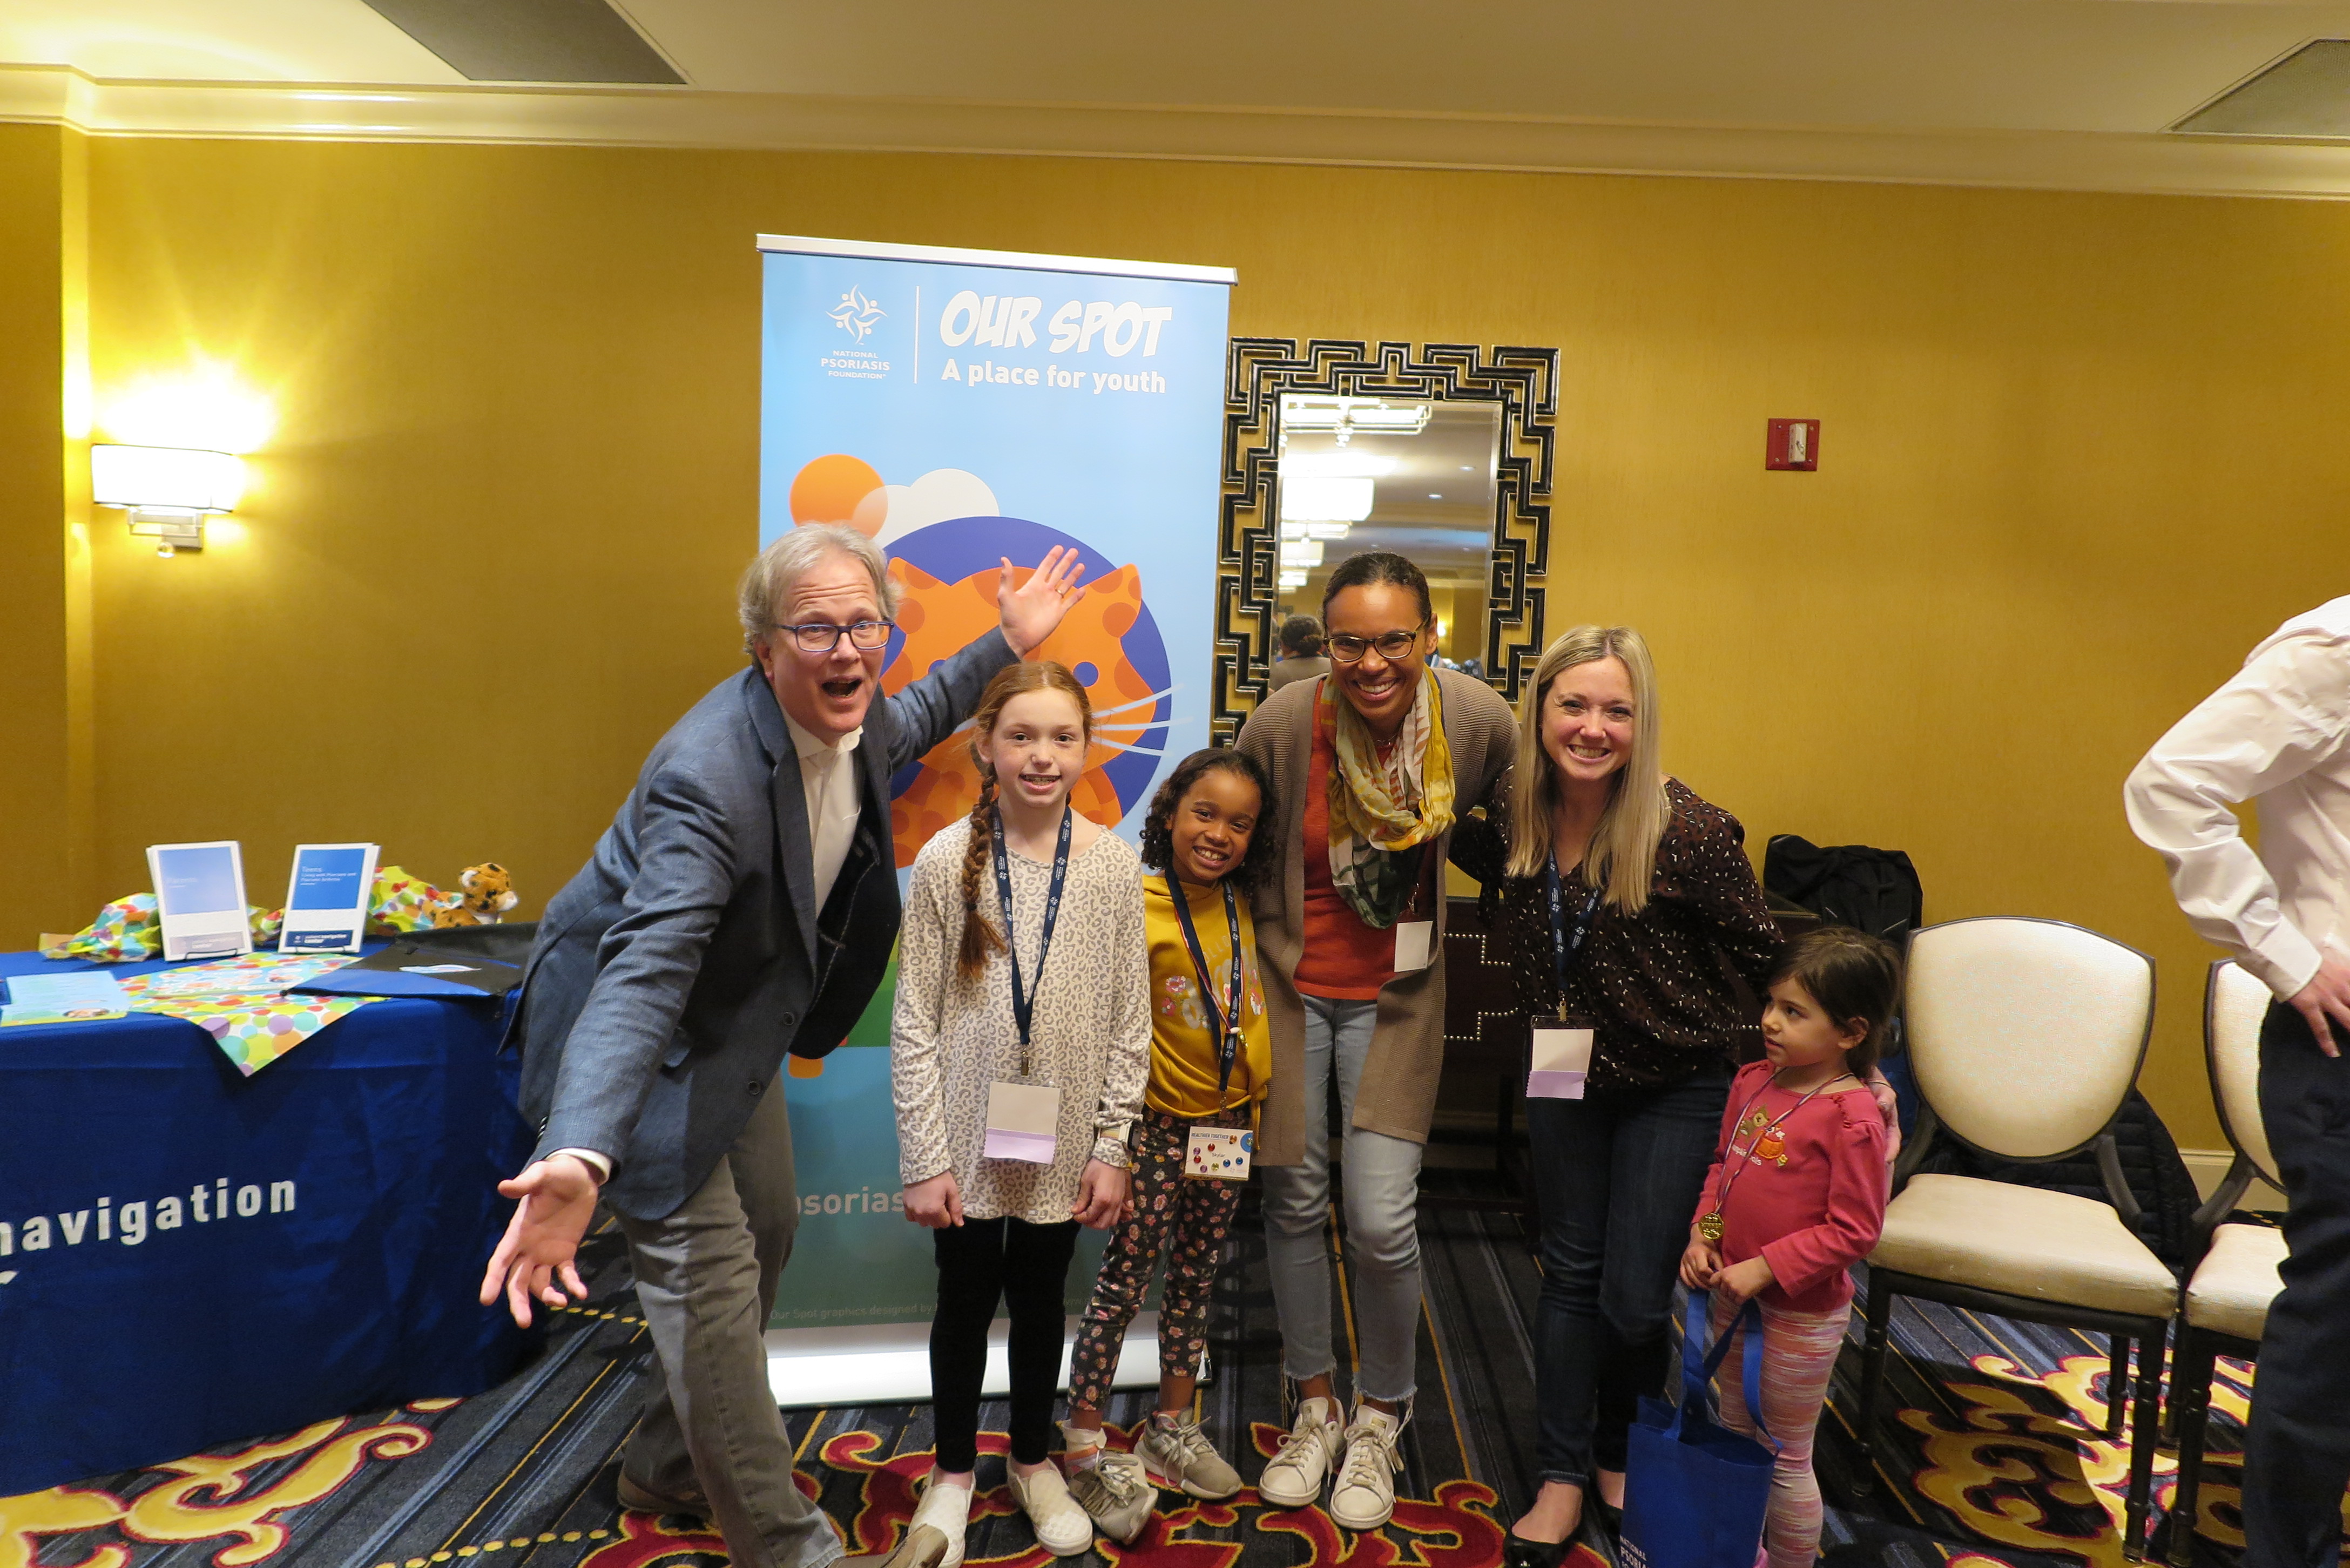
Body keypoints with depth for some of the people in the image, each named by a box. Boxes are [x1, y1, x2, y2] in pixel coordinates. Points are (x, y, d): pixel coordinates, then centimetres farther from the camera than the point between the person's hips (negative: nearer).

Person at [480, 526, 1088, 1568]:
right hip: (638, 1016, -9)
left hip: (733, 1020, 9)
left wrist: (1008, 644, 14)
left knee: (764, 1230, 19)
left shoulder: (857, 718, -11)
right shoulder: (710, 777, -36)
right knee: (709, 1270, -8)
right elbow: (645, 973, -47)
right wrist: (581, 1157, -60)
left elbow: (907, 722, 17)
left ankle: (666, 1470, 40)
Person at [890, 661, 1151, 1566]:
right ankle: (954, 1469, 36)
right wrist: (924, 1159, -8)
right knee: (966, 1297, 14)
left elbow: (1129, 1020, -2)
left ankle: (1034, 1461, 39)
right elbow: (915, 1022, -7)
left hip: (1060, 1141, 1)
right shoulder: (948, 861, -10)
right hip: (968, 1135, -1)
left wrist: (1111, 1148, -2)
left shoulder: (1112, 865, -7)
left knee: (1041, 1297, 17)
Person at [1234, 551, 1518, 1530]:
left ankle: (1381, 1419, 25)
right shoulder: (1282, 723, -19)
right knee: (1295, 1202, 11)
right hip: (1288, 980, 1)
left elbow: (1496, 828, 8)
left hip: (1396, 990, 0)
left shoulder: (1480, 722, -15)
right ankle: (1314, 1405, 34)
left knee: (1382, 1221, -3)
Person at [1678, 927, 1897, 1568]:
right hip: (1732, 1295, 8)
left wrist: (1766, 1267, -22)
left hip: (1800, 1312, -8)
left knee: (1785, 1460, 10)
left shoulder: (1852, 1119, -24)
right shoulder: (1753, 1082, -2)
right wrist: (1701, 1234, -4)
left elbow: (1853, 1231, -21)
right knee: (1736, 1435, 25)